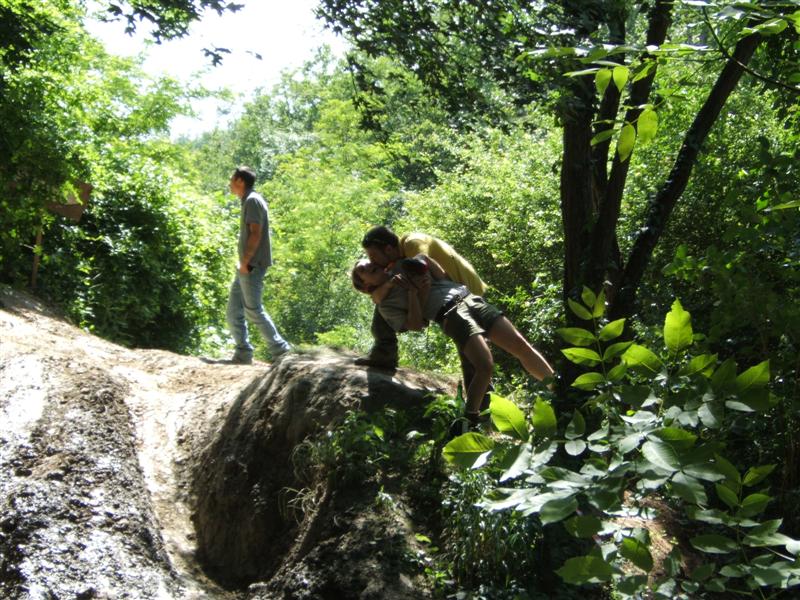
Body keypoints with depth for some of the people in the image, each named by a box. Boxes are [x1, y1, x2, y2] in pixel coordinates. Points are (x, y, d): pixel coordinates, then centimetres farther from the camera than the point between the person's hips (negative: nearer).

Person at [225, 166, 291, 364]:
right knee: (234, 310, 8)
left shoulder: (253, 200, -11)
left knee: (253, 310, -8)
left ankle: (280, 350, -3)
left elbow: (255, 234, -20)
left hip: (252, 266, -10)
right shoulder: (248, 201, 19)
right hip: (246, 267, 10)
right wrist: (243, 263, 16)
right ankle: (243, 353, 10)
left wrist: (245, 262, -20)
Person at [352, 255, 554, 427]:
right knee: (485, 366, -24)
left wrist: (425, 258, 2)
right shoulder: (386, 305, 8)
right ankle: (470, 421, -11)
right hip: (449, 314, -5)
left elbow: (441, 275, 19)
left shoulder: (402, 267, 23)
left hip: (468, 298, 5)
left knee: (521, 346, -4)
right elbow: (417, 324, -2)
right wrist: (414, 292, -8)